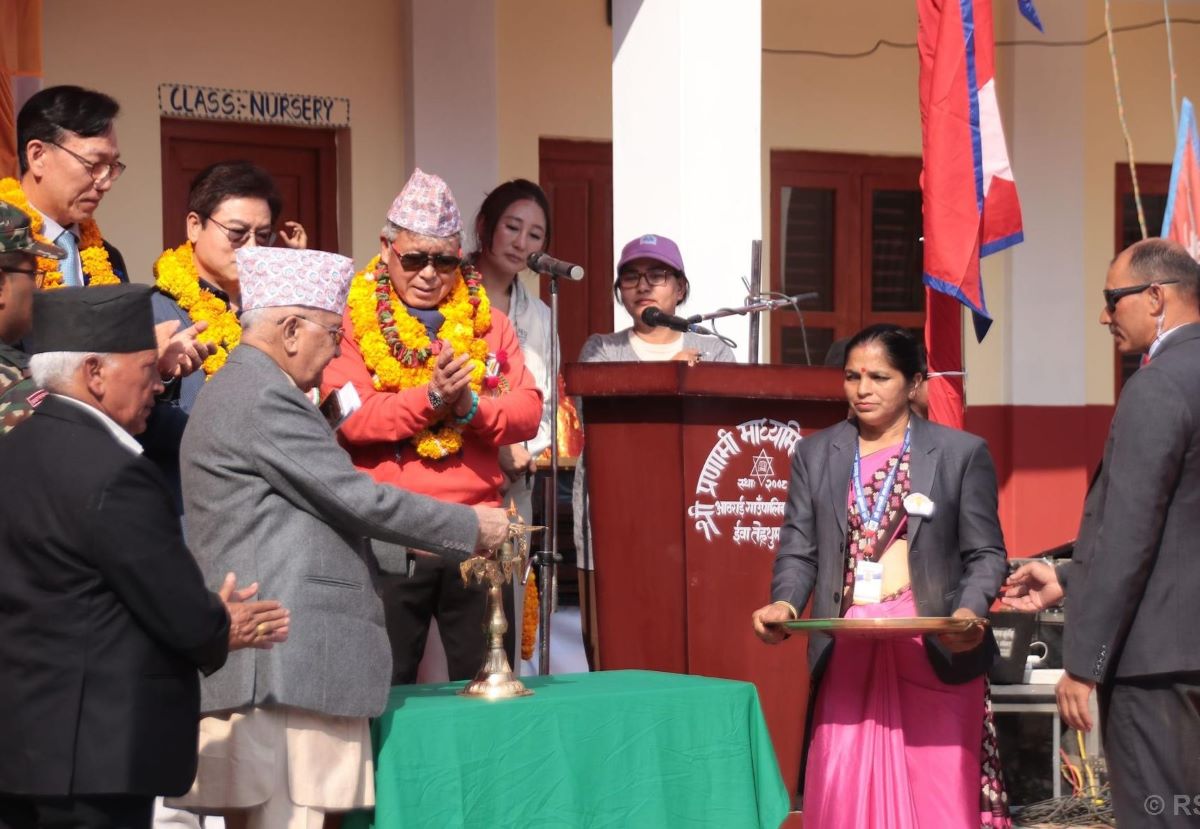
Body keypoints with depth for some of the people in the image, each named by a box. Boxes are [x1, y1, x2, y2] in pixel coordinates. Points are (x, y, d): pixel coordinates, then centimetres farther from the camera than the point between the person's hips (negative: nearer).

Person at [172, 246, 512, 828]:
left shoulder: (238, 389, 21)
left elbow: (327, 515, 26)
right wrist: (472, 528, -1)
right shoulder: (265, 398, -12)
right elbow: (358, 498, -12)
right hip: (282, 661, -11)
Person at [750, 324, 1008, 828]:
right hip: (848, 654, 2)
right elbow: (799, 550, 9)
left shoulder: (962, 454, 5)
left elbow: (985, 554, 4)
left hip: (934, 652, -2)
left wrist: (970, 610, -15)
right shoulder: (816, 454, 13)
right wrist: (784, 603, -11)